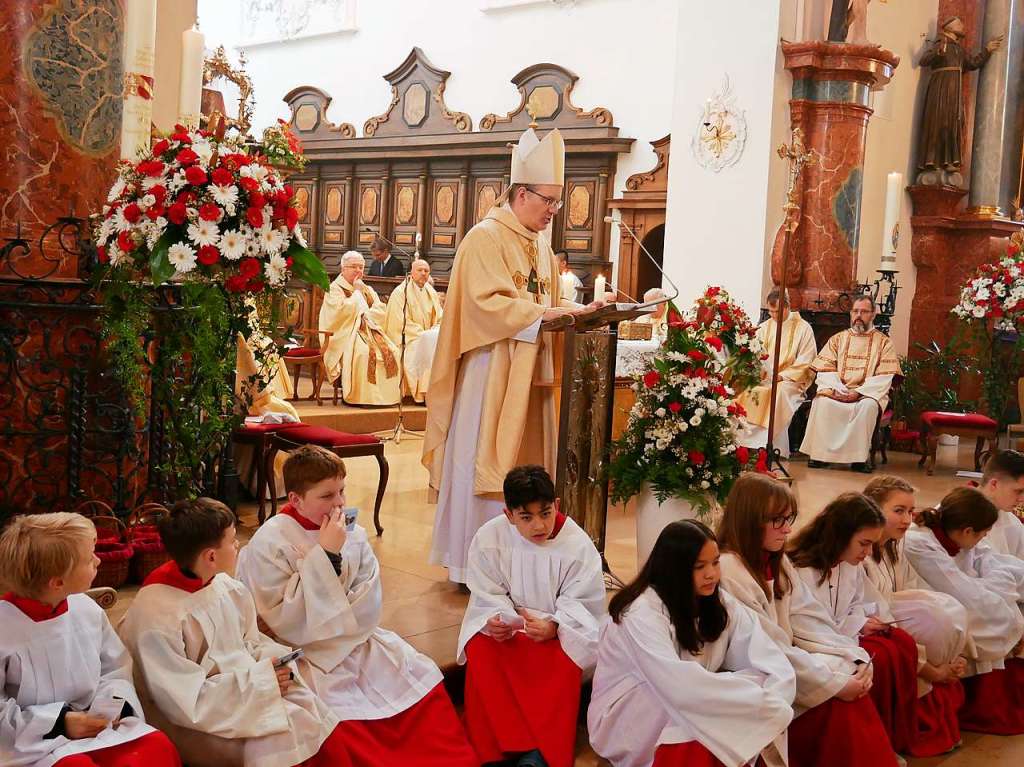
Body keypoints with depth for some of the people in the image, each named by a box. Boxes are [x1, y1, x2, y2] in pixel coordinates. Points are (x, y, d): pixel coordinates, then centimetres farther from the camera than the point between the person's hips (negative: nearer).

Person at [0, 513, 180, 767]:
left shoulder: (87, 609, 1)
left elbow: (116, 668, 12)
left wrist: (113, 705, -9)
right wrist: (58, 722, -18)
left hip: (94, 724, 5)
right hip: (32, 740, -5)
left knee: (157, 746, -20)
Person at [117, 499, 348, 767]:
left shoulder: (228, 588, 0)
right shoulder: (156, 618, -22)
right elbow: (186, 705, -22)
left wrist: (274, 666, -10)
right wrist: (259, 679, -20)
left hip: (246, 690, 7)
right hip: (193, 724, -7)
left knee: (318, 722, -9)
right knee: (277, 744, -26)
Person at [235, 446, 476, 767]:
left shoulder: (352, 534, 2)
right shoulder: (267, 544, -14)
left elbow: (368, 607, 3)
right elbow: (286, 623, -19)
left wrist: (329, 623, -16)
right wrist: (325, 556, -23)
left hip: (355, 642, 6)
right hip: (307, 655, -6)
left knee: (423, 677, -4)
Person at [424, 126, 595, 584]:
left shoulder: (539, 245, 17)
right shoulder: (486, 238, -9)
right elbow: (487, 303, -19)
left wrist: (576, 309, 4)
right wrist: (543, 314, -25)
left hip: (529, 377, 8)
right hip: (491, 377, -8)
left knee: (524, 464, 8)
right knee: (484, 464, -5)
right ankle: (474, 563, 3)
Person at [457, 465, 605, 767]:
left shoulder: (578, 544, -14)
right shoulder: (489, 539, -10)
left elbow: (581, 604, -10)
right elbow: (488, 597, -4)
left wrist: (554, 627, -31)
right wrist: (496, 620, -28)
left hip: (561, 631, -1)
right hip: (508, 626, 2)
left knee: (564, 660, -34)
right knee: (480, 650, -29)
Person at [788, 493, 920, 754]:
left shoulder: (852, 566, 6)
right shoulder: (800, 570, -24)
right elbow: (803, 629, -25)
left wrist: (866, 619, -8)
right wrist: (855, 625, -21)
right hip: (814, 647, -9)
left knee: (904, 644, -9)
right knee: (879, 657, -24)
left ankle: (898, 738, -1)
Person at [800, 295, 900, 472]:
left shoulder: (883, 342, 9)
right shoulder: (837, 339, 17)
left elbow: (884, 377, -2)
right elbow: (825, 370, 7)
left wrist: (858, 392, -16)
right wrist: (837, 388, -13)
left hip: (867, 393, -2)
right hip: (836, 391, 2)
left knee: (868, 405, -36)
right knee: (822, 401, -31)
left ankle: (858, 457, -29)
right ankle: (820, 454, -26)